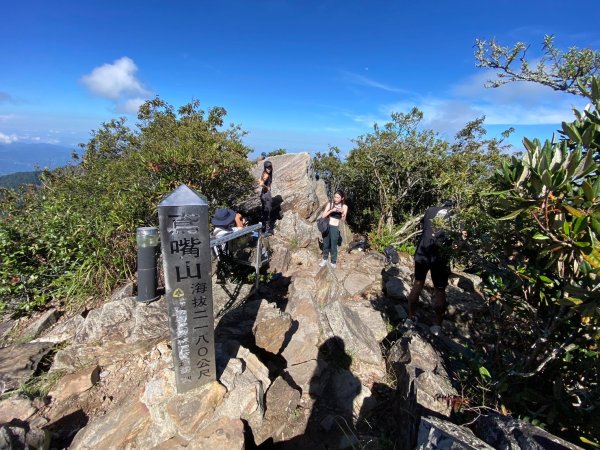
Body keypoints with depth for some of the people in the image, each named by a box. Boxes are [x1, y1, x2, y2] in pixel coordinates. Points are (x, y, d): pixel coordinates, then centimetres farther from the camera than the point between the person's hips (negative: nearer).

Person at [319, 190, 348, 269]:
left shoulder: (344, 206, -4)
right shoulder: (330, 204, 0)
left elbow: (343, 220, -8)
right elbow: (323, 215, -5)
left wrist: (342, 213, -28)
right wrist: (331, 210, -19)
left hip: (335, 228, -2)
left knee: (333, 246, -1)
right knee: (325, 244, 13)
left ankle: (333, 262, 18)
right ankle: (325, 259, 33)